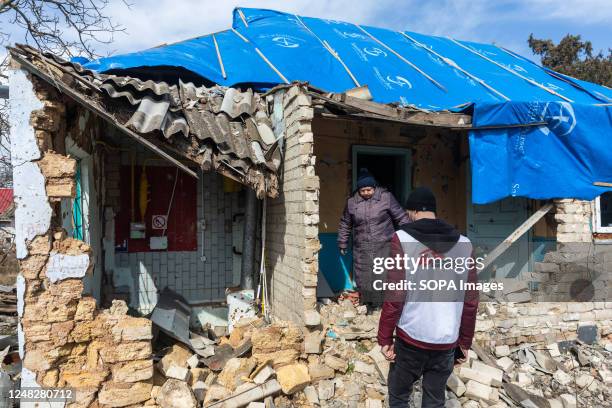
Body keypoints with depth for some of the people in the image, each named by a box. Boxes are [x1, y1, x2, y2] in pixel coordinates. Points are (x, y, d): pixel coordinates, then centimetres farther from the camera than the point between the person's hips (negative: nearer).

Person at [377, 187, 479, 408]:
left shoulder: (403, 239, -10)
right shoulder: (463, 244, 0)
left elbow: (395, 296, -13)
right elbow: (471, 302, 3)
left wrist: (384, 338, -3)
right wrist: (465, 342, 14)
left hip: (410, 338, -3)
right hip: (447, 342, 3)